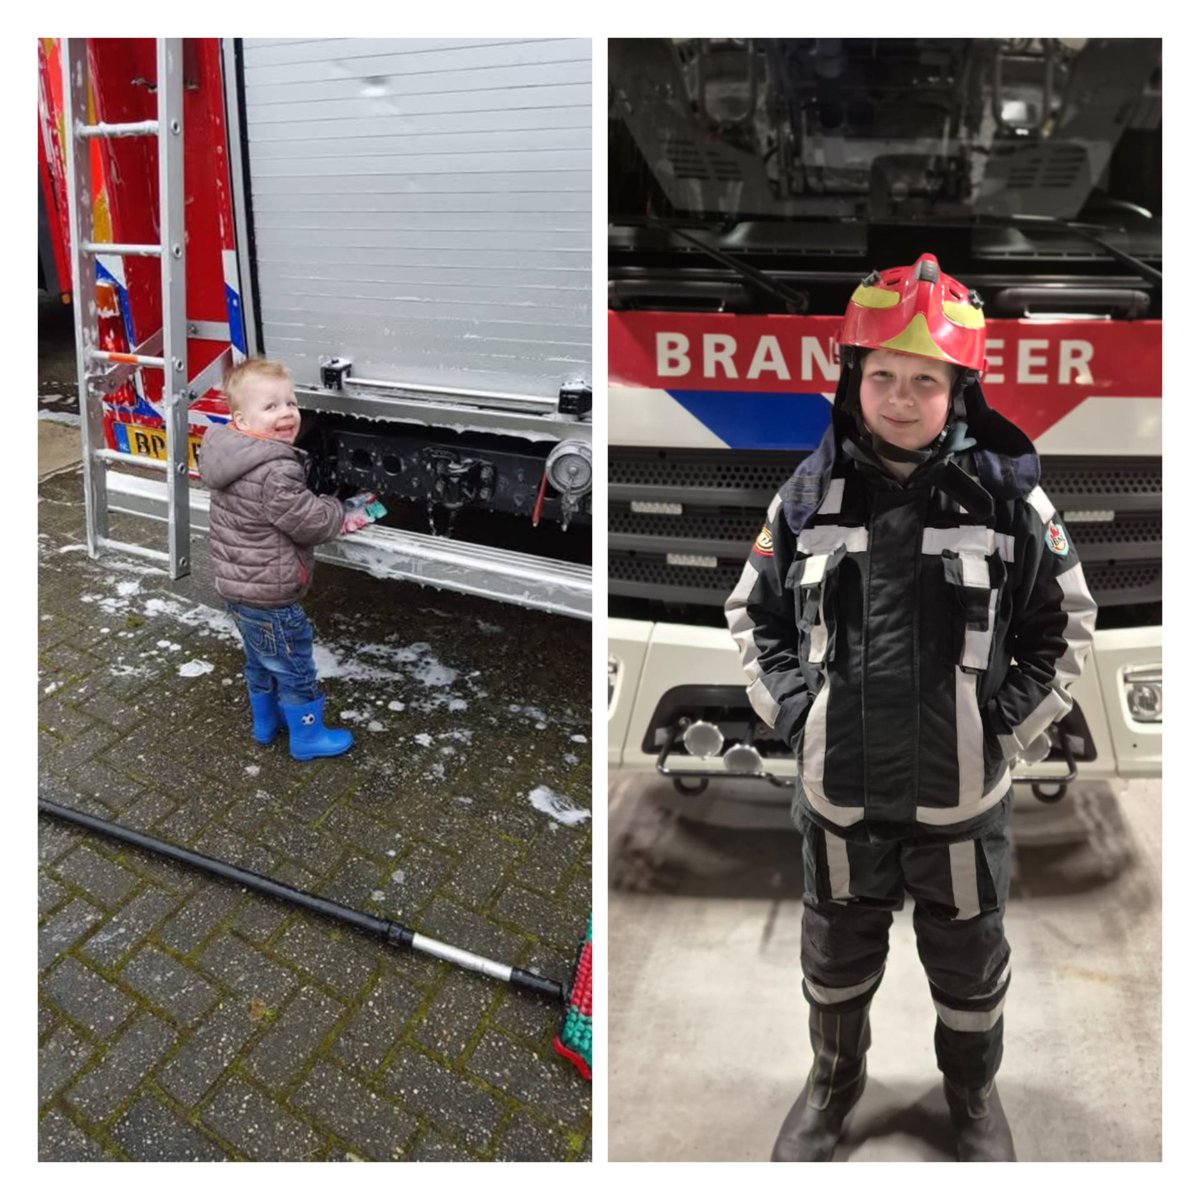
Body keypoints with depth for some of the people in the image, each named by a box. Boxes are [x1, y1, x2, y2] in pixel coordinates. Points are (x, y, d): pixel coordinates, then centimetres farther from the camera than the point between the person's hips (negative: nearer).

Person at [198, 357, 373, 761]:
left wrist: (328, 511, 0)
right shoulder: (275, 472, -29)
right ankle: (307, 736, 24)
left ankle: (266, 722, 44)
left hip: (236, 585, 10)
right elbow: (309, 523, -22)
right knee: (294, 667, 8)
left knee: (260, 661, 27)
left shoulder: (232, 457, 2)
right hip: (270, 596, -9)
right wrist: (343, 512, -3)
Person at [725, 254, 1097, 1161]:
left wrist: (1010, 725, -6)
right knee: (836, 960, 23)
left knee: (970, 966, 22)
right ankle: (835, 1080, 51)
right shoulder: (809, 492, -6)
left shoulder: (1007, 493, -10)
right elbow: (753, 614, 5)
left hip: (962, 796, -1)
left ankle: (975, 1092, 51)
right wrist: (791, 709, -5)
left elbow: (1068, 623, 1)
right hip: (839, 791, 1)